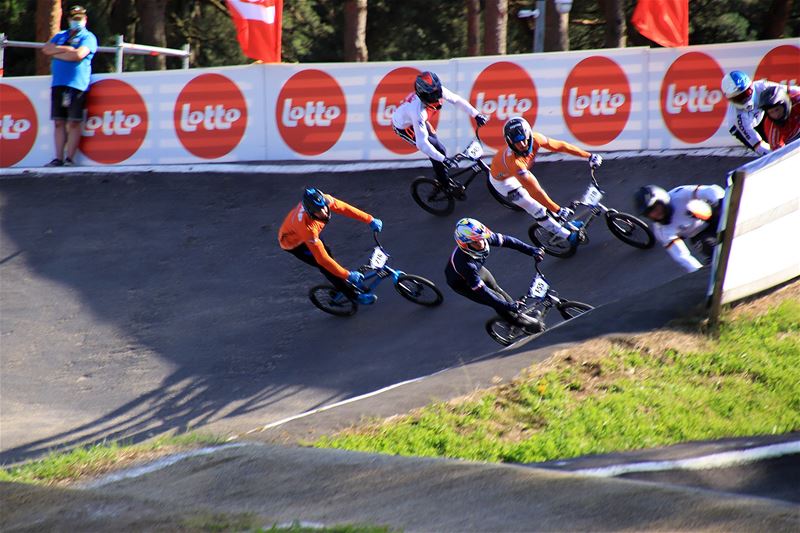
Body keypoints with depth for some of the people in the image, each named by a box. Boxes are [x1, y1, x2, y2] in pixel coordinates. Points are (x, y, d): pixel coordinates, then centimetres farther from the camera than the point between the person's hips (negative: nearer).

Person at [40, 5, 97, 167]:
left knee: (74, 123, -7)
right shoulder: (60, 36, 22)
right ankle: (58, 158, 3)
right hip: (58, 84, 5)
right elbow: (46, 49, 6)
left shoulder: (88, 37, 4)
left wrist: (57, 53, -3)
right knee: (59, 122, 2)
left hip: (77, 85, -5)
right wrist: (66, 49, -5)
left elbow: (79, 55, -14)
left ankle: (70, 158, -6)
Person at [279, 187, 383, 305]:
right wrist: (348, 275, -37)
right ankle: (354, 295, 6)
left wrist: (370, 220, -14)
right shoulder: (307, 227, -45)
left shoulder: (324, 200, -30)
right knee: (325, 265, -9)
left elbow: (345, 208, -14)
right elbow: (322, 259, -41)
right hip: (293, 242, -7)